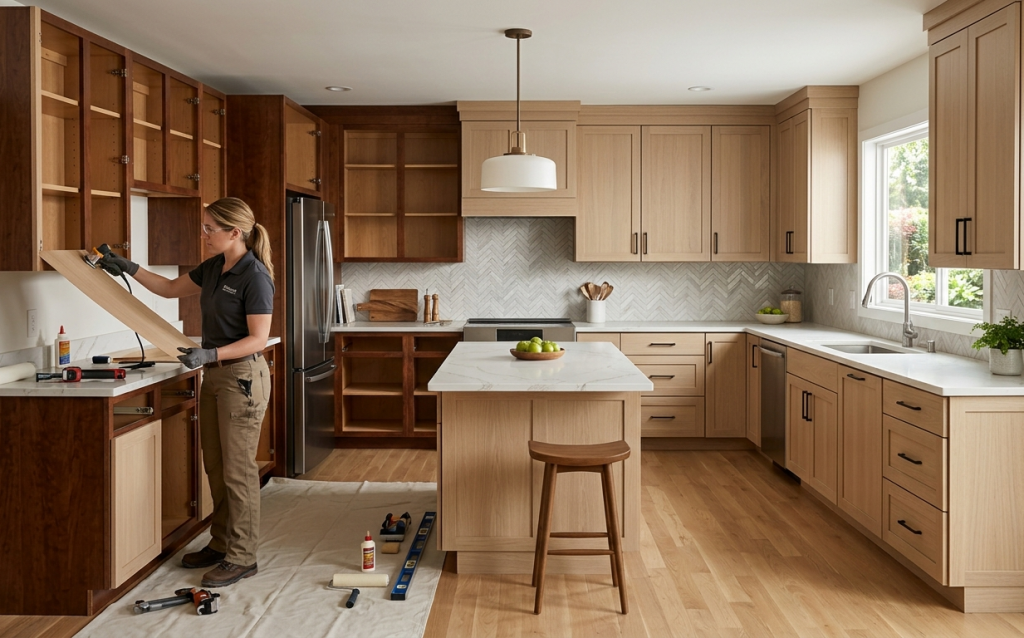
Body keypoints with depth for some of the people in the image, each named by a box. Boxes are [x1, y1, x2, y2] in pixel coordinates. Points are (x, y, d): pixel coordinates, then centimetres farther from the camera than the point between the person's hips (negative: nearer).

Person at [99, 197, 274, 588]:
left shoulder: (255, 276, -17)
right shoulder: (213, 268, 9)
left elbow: (258, 339, -19)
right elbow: (170, 289, 25)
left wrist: (211, 354, -29)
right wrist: (127, 268, 19)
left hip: (242, 376, -9)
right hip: (213, 375, 9)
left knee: (237, 469, -2)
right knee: (215, 465, 15)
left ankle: (242, 557, 8)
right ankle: (221, 543, 28)